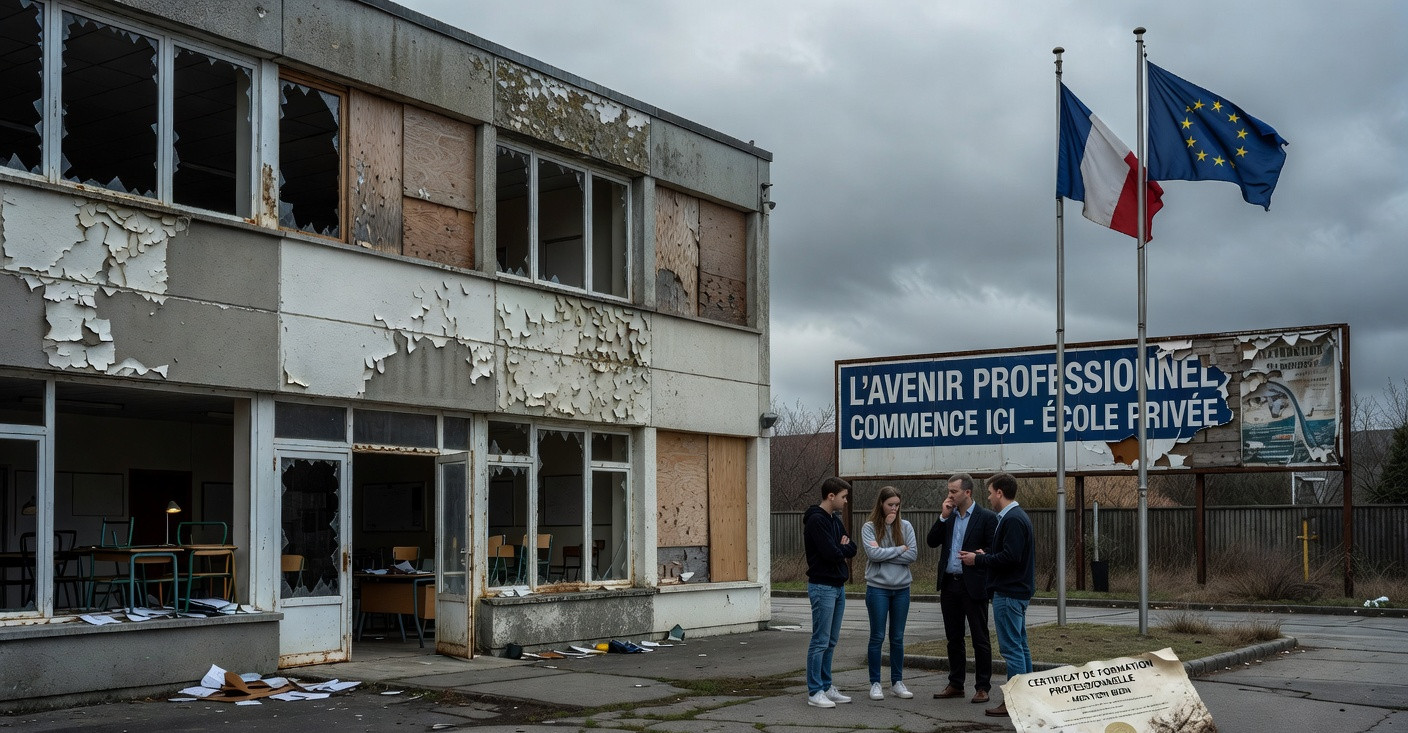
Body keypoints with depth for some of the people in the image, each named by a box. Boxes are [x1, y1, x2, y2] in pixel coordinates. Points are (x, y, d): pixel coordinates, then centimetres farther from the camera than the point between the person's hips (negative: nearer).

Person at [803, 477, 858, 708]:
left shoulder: (835, 519, 14)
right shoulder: (816, 520, -16)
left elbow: (851, 549, 10)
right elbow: (831, 554, -23)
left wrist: (841, 547, -10)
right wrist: (842, 548, -3)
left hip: (838, 586, 9)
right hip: (822, 587, -9)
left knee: (830, 642, 13)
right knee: (820, 641, -6)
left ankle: (826, 687, 19)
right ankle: (814, 692, -2)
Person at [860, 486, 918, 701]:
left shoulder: (906, 527, 4)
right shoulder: (869, 528, -4)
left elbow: (913, 554, -6)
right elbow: (873, 553, -17)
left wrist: (885, 554, -12)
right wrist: (899, 549, -9)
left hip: (902, 588, 3)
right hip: (878, 588, -3)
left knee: (898, 637, 10)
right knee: (877, 636, 3)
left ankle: (897, 682, 19)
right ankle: (875, 683, 11)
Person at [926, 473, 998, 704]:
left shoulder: (986, 518, -5)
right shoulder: (948, 516, 11)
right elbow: (932, 541, 4)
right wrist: (943, 516, -4)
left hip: (973, 586, -6)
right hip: (949, 584, 6)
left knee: (980, 638, 1)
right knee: (954, 637, 13)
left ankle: (982, 687, 7)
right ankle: (956, 684, 22)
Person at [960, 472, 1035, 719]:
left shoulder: (1012, 520, -17)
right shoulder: (1018, 516, 15)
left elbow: (1010, 557, -24)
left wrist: (978, 560, -14)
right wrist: (985, 556, 9)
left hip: (1008, 594, -11)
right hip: (1017, 590, 11)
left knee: (1012, 647, -7)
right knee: (1020, 646, 14)